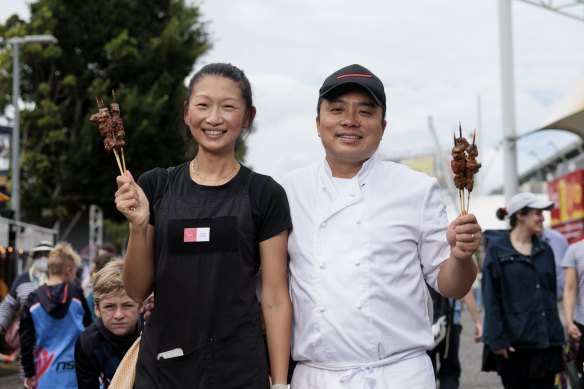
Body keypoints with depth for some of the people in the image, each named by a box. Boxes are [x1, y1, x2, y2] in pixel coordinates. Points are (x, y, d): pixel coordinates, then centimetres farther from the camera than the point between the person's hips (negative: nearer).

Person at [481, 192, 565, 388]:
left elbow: (552, 294, 15)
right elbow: (491, 298, -6)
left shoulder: (545, 250, 12)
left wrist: (556, 334, 10)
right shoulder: (497, 250, -2)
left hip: (545, 340, 4)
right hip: (513, 341, -4)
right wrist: (497, 339, -12)